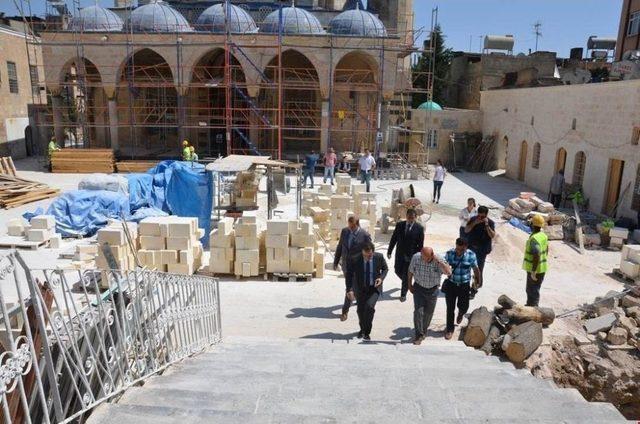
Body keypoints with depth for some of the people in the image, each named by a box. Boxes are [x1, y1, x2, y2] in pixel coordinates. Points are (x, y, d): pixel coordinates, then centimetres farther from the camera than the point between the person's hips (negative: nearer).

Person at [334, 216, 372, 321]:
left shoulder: (365, 235, -15)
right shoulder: (344, 231, 0)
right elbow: (340, 247, 9)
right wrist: (336, 261, 10)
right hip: (346, 264, 6)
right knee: (349, 286, 21)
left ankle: (345, 311, 4)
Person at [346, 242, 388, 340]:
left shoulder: (379, 257, -15)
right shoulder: (355, 260, -18)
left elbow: (385, 268, 4)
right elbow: (349, 275, -9)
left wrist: (381, 278, -15)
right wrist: (349, 289, -20)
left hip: (374, 288, -1)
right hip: (360, 289, 1)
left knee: (369, 306, -21)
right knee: (360, 310, 11)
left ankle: (367, 332, -2)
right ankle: (362, 329, 40)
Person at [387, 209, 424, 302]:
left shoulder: (419, 228, -9)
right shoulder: (399, 225, -2)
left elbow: (420, 245, -6)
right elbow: (394, 239, 3)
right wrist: (389, 251, 3)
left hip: (411, 256, -3)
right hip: (400, 254, 3)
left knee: (406, 275, 2)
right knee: (397, 271, 13)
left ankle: (403, 294, 18)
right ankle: (406, 283, 44)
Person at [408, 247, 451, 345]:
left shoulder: (439, 260, -21)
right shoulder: (416, 257, -17)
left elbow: (448, 272, -34)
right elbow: (410, 271, -1)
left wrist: (438, 262, -39)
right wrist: (410, 284, 4)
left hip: (433, 290, 1)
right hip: (418, 288, 0)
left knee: (428, 313, 14)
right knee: (418, 311, -9)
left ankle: (424, 331, 38)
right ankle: (419, 335, 4)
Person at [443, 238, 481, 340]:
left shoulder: (471, 255, -13)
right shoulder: (449, 254, -13)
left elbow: (476, 269, -2)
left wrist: (479, 282, 4)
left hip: (464, 285, 0)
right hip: (451, 284, 0)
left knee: (463, 306, 10)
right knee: (450, 308, 5)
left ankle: (460, 313, 49)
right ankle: (449, 329, 24)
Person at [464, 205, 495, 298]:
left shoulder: (490, 222, -8)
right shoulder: (473, 219, -3)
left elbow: (492, 235, -18)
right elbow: (466, 230, -10)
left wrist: (486, 225, -26)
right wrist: (474, 223, -23)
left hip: (482, 250, -3)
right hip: (470, 248, 3)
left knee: (478, 269, -1)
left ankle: (475, 288, 10)